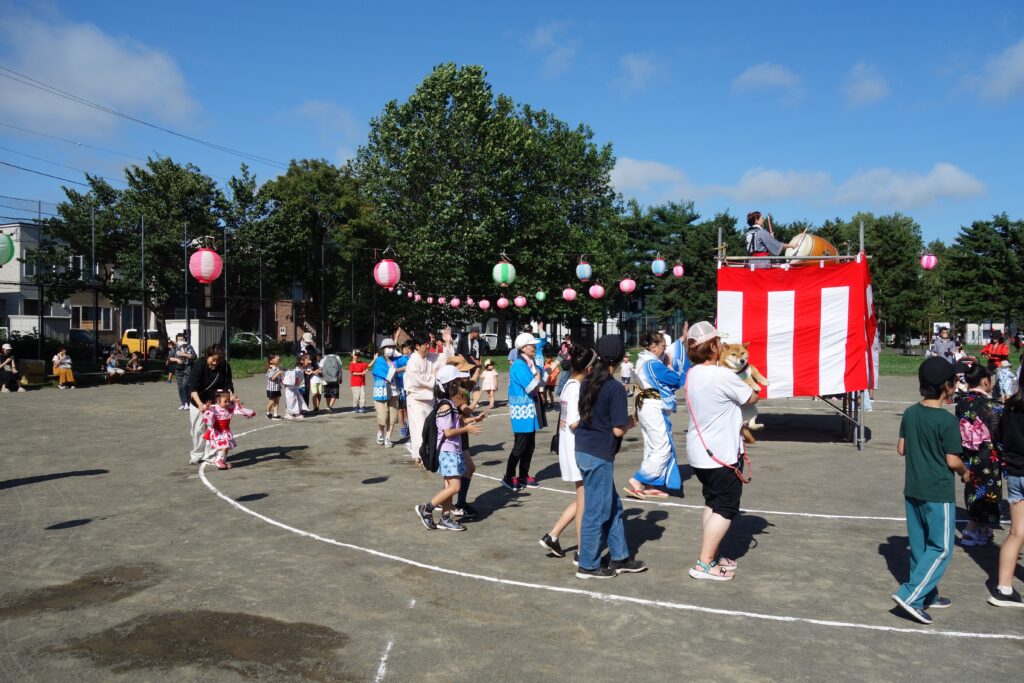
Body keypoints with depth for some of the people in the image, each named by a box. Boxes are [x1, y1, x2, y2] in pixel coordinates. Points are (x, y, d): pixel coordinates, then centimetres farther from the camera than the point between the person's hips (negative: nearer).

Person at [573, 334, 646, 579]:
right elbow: (618, 430, -17)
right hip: (599, 455, -8)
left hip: (583, 450, 8)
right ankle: (588, 566, 15)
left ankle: (620, 558, 28)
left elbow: (576, 421, 9)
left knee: (613, 506, 18)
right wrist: (631, 423, 1)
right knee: (596, 510, 4)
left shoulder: (587, 383, 6)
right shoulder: (615, 388, -17)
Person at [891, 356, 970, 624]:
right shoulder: (947, 421, -19)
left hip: (912, 491, 7)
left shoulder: (910, 414, 1)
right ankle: (910, 595, -5)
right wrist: (965, 472, 5)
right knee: (941, 549, 3)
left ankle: (927, 596, 28)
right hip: (938, 495, -7)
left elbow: (901, 448, 8)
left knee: (919, 546, 16)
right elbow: (953, 461, -15)